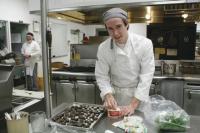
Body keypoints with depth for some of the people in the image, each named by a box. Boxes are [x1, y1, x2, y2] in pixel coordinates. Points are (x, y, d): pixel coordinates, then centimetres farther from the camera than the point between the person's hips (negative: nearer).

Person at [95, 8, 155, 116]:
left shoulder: (144, 44, -19)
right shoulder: (103, 48, -14)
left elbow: (146, 76, -19)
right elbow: (101, 76, -8)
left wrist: (133, 105, -23)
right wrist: (108, 96, -25)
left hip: (138, 95, -1)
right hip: (115, 94, 1)